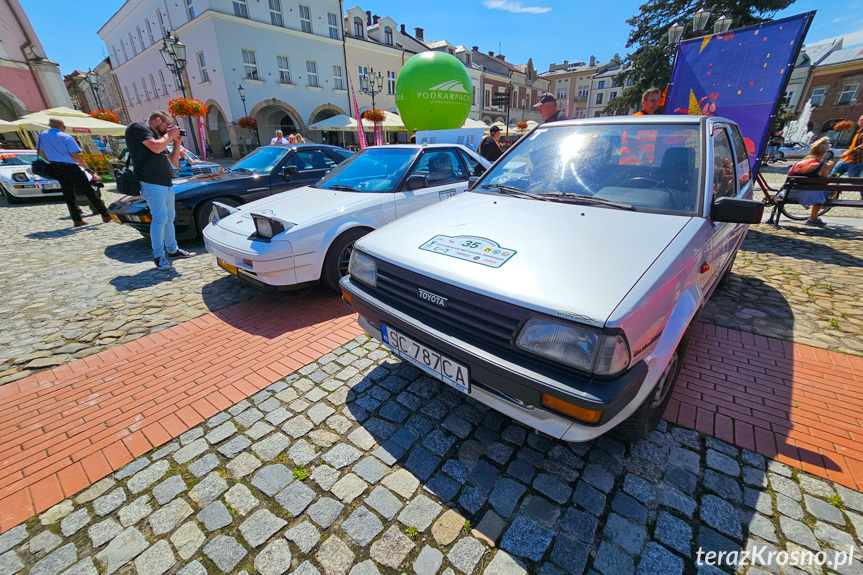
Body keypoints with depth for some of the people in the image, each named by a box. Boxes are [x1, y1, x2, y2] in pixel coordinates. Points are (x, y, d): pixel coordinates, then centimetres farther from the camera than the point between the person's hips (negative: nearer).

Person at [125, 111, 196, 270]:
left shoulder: (159, 137, 24)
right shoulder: (138, 127, 0)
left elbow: (174, 162, 23)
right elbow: (156, 147, -17)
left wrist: (177, 143, 16)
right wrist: (169, 136, -1)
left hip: (166, 184, 9)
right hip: (152, 183, -9)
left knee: (169, 218, 13)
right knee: (160, 218, -13)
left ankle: (172, 250, 23)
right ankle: (158, 256, -8)